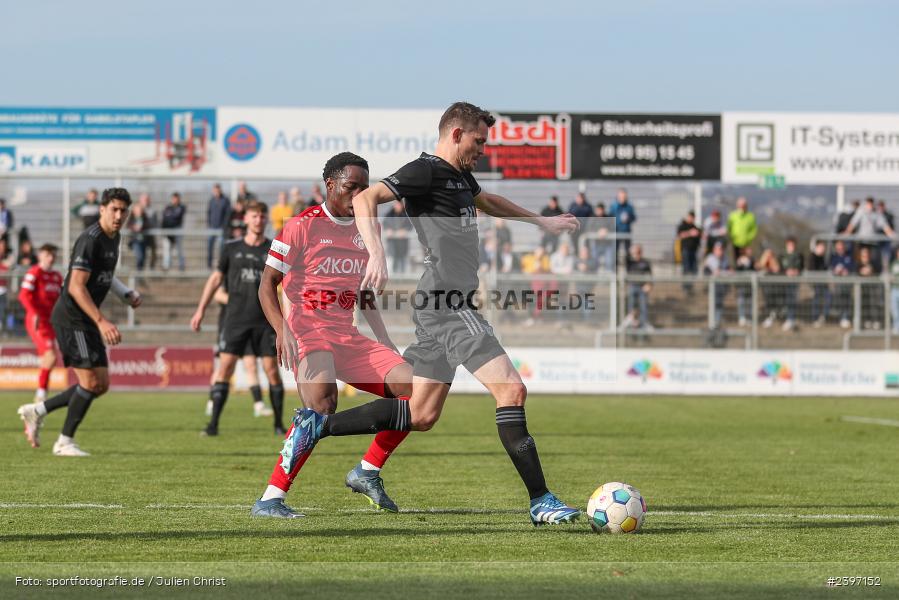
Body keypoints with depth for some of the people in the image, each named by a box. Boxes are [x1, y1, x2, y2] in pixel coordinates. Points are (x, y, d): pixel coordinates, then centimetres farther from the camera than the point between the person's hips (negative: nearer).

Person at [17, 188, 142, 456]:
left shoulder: (113, 238, 12)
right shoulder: (90, 240, -19)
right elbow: (76, 286, -25)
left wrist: (127, 294, 15)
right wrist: (102, 322, -31)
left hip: (88, 321, 10)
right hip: (71, 319, -10)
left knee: (101, 384, 8)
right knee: (90, 381, -11)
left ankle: (37, 410, 18)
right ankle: (65, 442, 2)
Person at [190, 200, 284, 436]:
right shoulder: (231, 248, 7)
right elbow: (216, 279, 13)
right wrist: (201, 310, 9)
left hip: (265, 320, 0)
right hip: (236, 318, 0)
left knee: (271, 370, -2)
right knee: (225, 366, -8)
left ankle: (279, 423, 11)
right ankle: (214, 423, -7)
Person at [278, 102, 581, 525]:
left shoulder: (460, 176, 20)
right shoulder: (426, 172, -9)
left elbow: (488, 202, 42)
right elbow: (365, 198, -20)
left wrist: (543, 222, 50)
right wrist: (376, 254, -33)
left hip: (439, 310, 10)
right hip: (448, 304, -10)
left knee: (420, 416, 10)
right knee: (512, 391, -14)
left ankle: (316, 426, 15)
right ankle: (540, 501, -15)